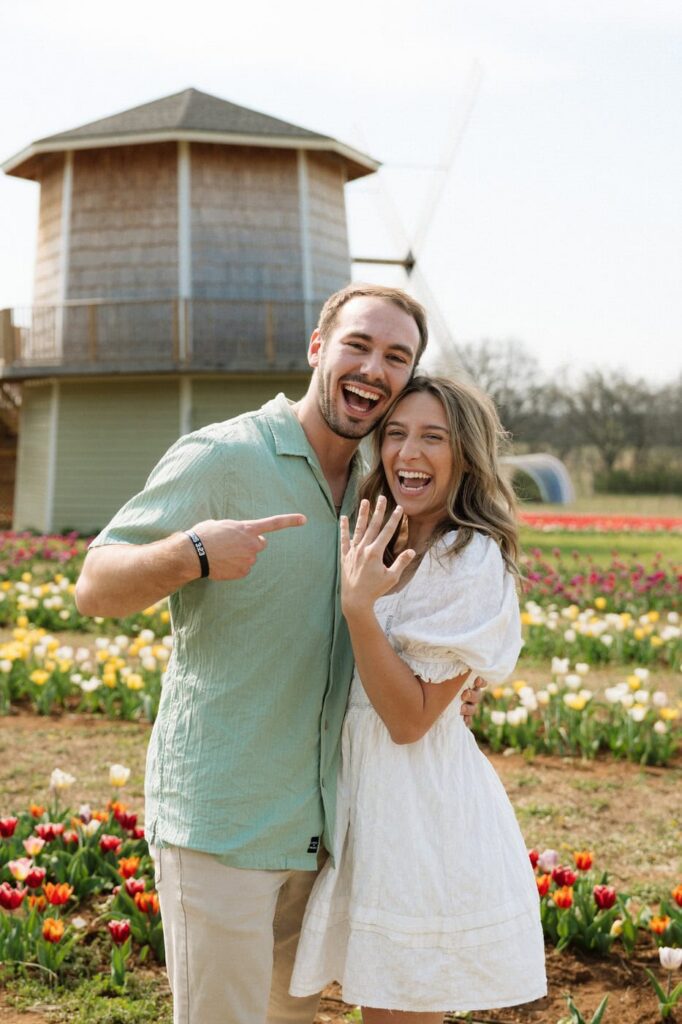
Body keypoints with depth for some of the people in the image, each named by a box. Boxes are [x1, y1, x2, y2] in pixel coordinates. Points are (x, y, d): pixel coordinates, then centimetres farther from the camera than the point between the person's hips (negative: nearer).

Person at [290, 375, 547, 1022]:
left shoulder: (471, 561, -17)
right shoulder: (389, 544, 9)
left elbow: (408, 720, -20)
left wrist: (358, 606, -28)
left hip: (422, 812, -9)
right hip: (371, 796, 9)